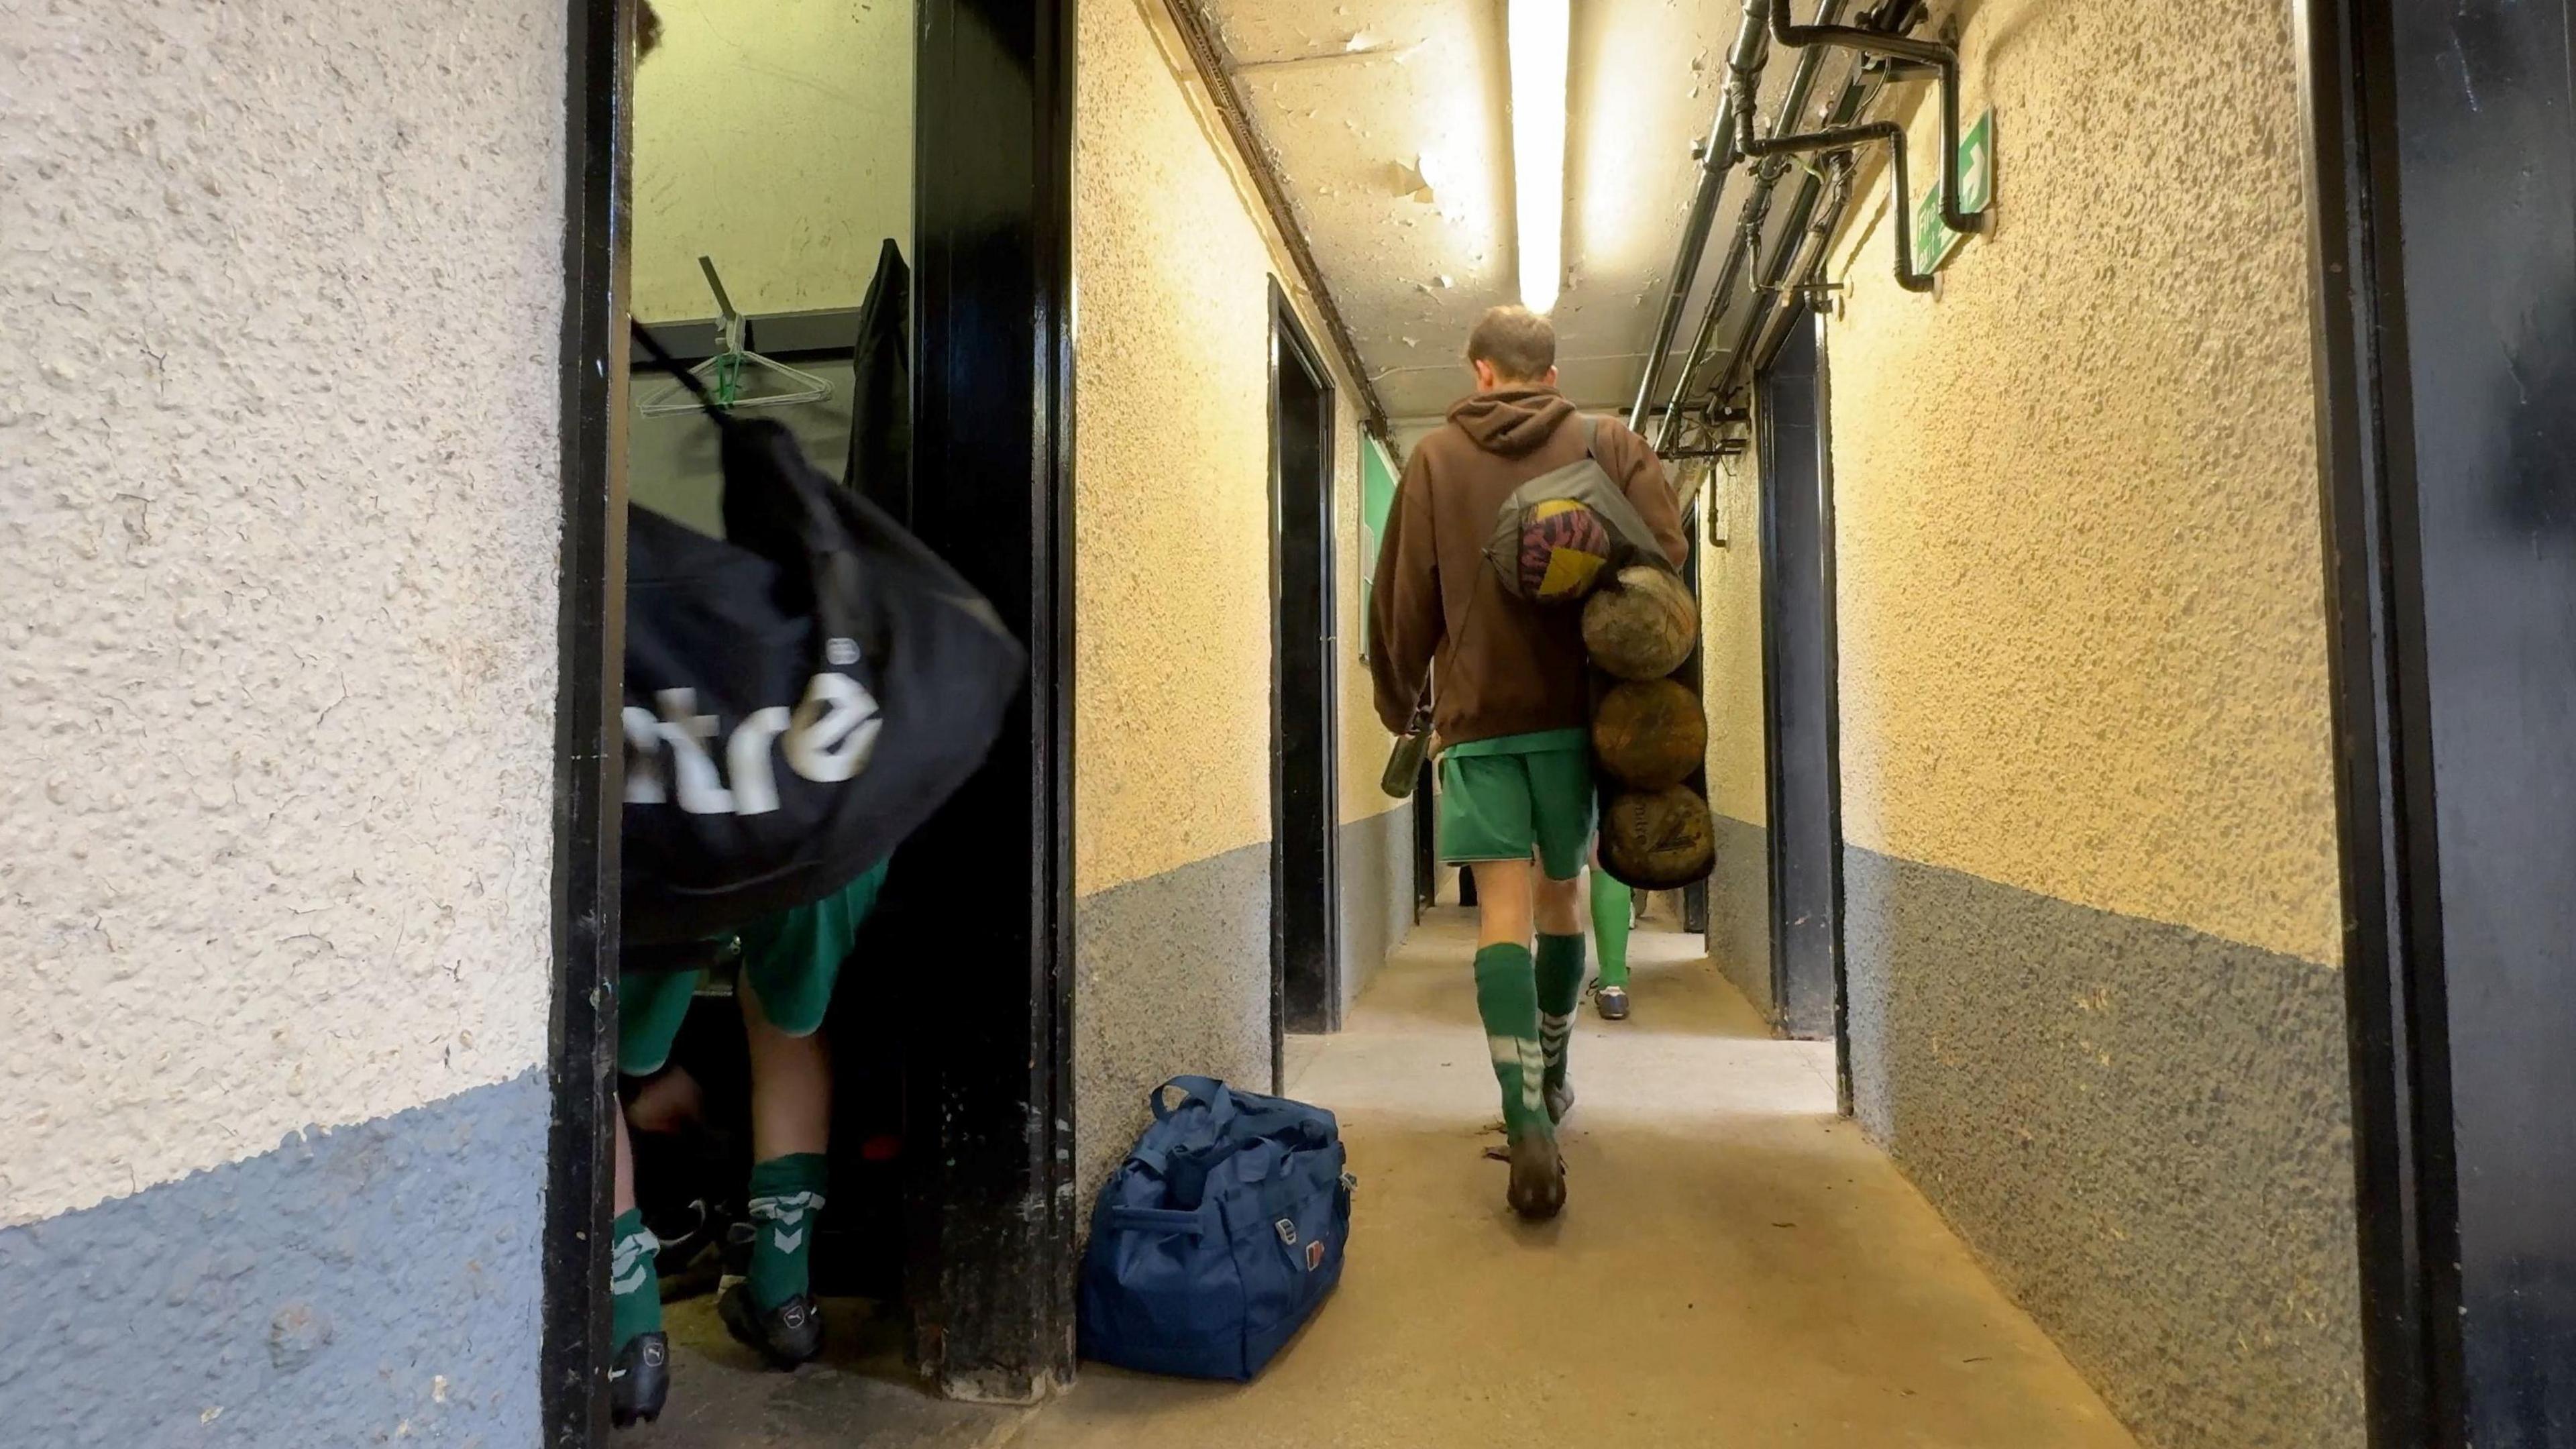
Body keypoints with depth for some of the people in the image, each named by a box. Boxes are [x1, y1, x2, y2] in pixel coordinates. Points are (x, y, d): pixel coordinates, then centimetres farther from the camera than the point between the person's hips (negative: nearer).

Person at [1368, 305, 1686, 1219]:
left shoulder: (1435, 458, 5)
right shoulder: (1609, 444, 7)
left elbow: (1403, 598, 3)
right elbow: (1667, 547, -5)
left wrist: (1399, 702, 15)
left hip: (1476, 715, -1)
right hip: (1574, 709, 2)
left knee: (1503, 905, -4)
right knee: (1562, 892, 16)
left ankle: (1529, 1122, -17)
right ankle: (1551, 1080, 31)